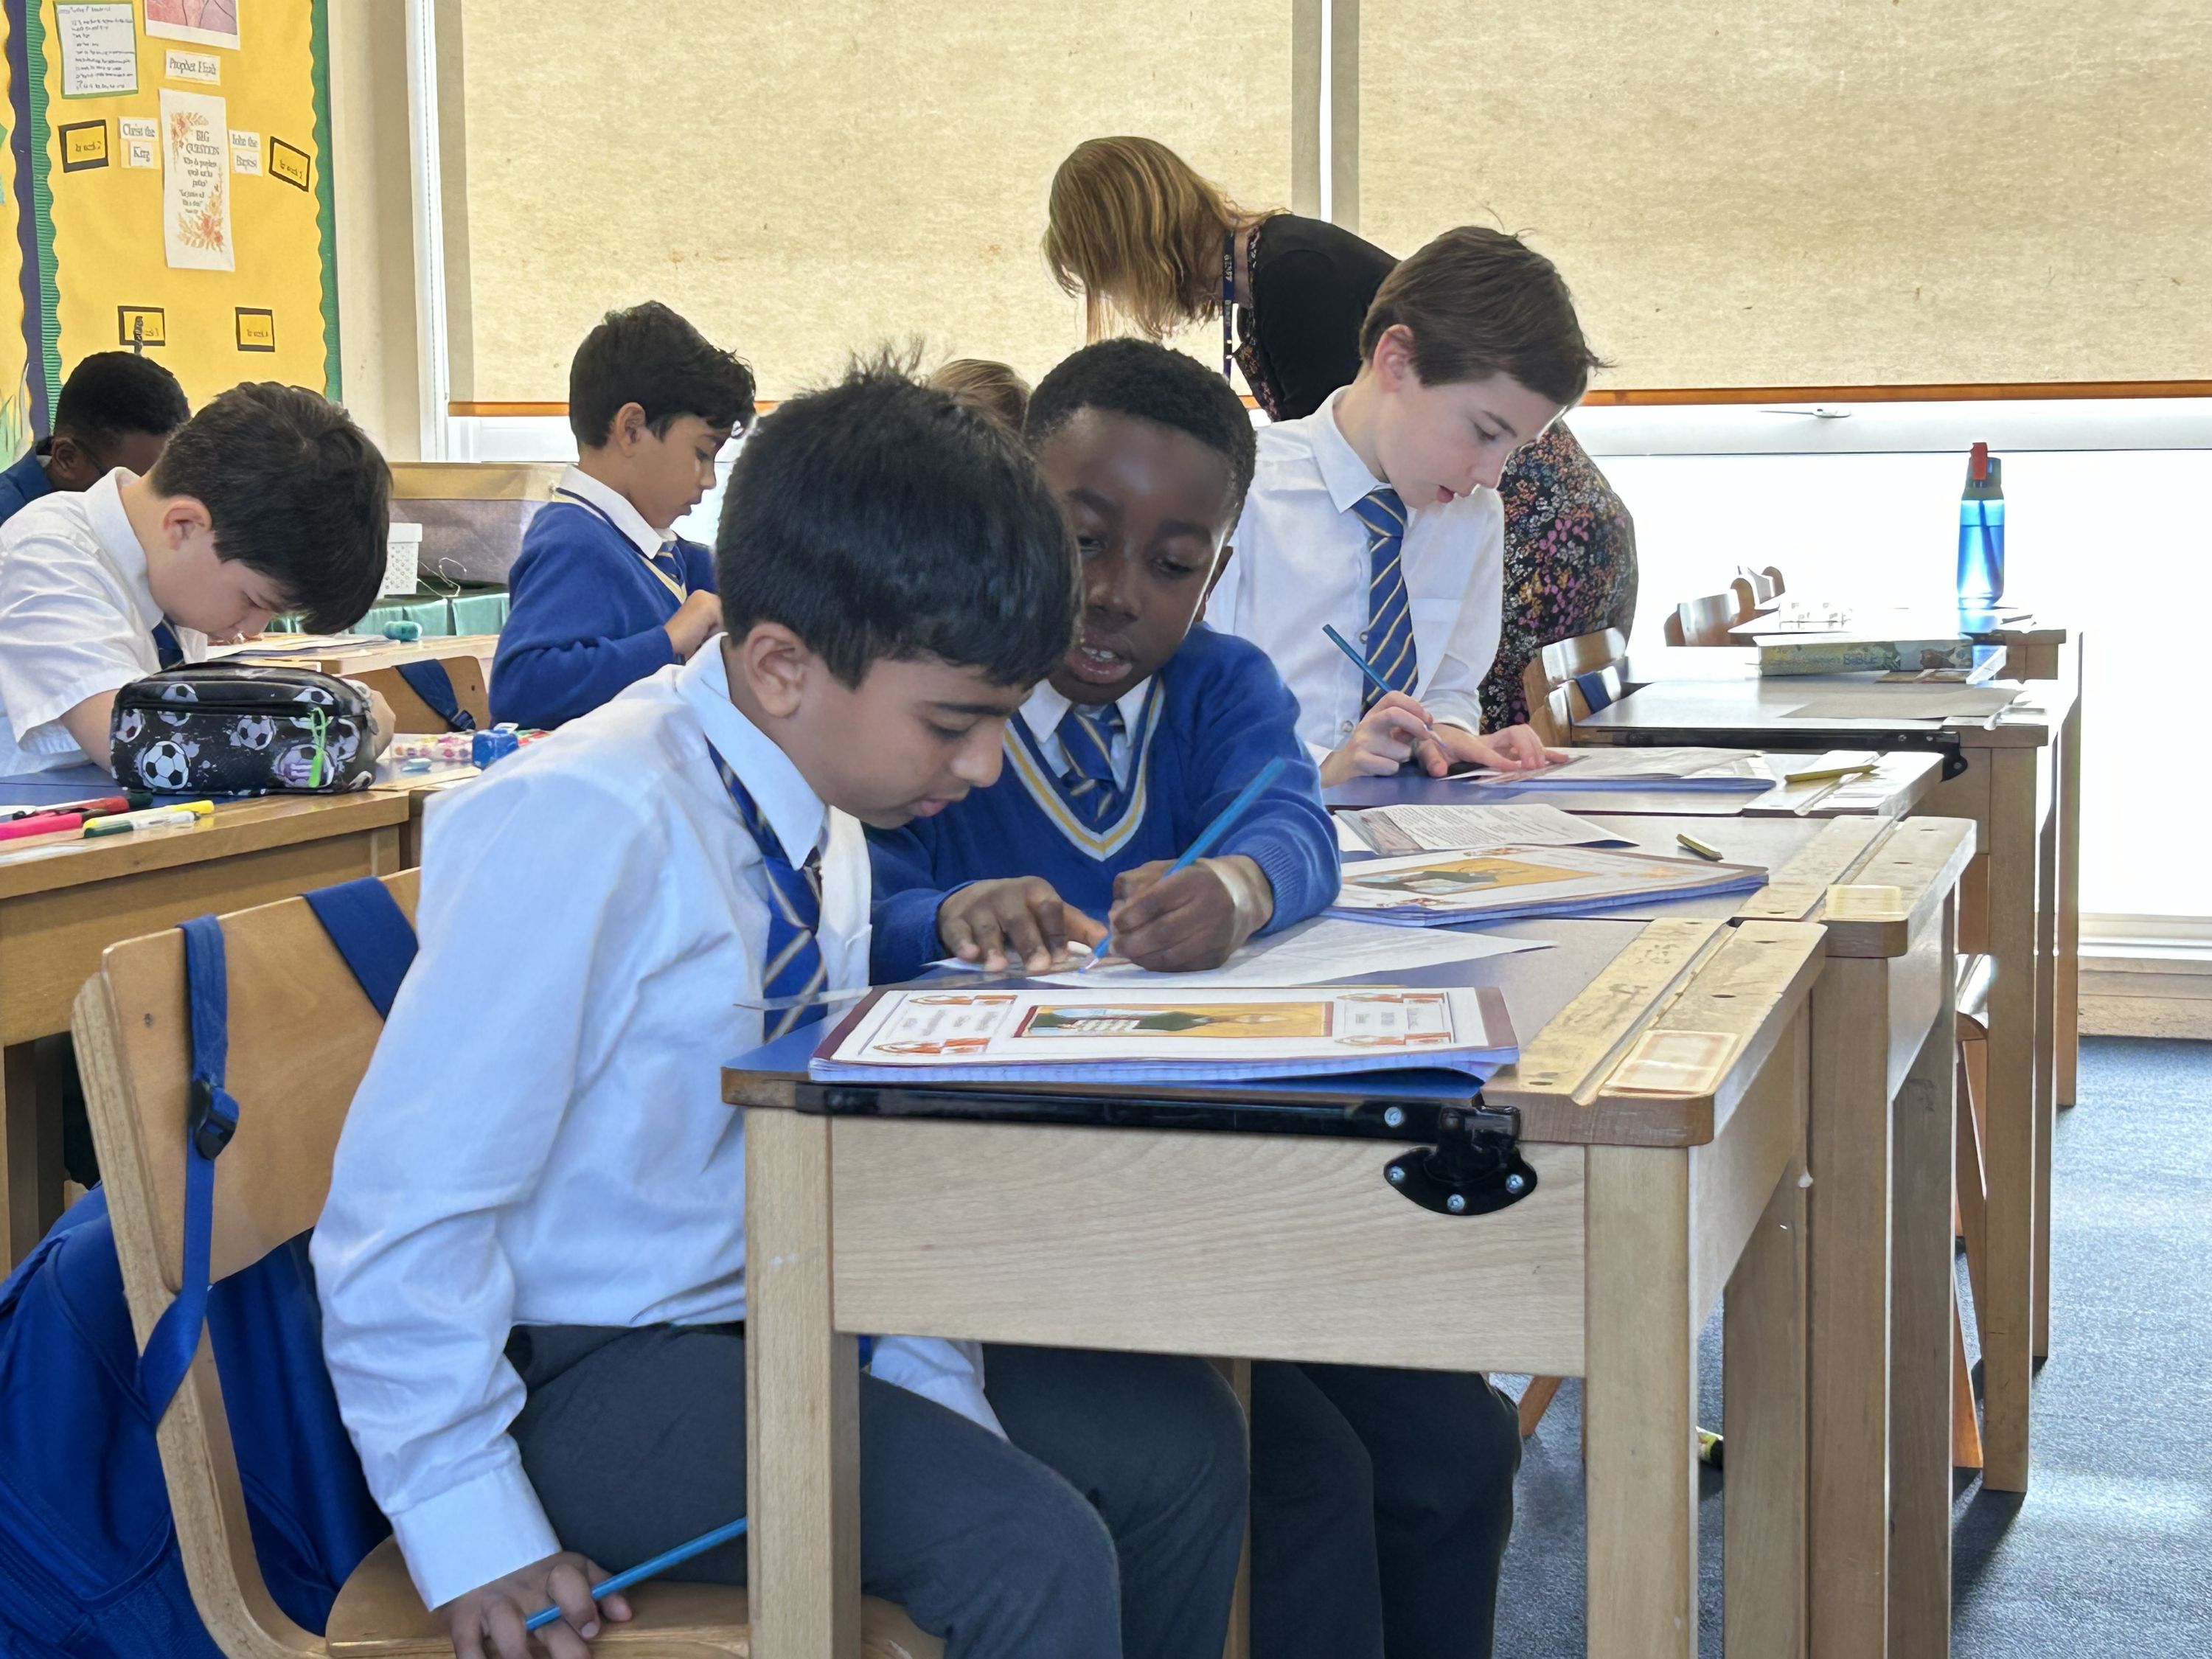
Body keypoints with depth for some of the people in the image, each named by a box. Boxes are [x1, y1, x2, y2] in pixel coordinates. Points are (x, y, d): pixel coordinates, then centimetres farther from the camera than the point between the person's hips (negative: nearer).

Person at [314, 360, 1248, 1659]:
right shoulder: (583, 824, -24)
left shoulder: (824, 818, 2)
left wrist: (933, 1391, -2)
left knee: (1178, 1440, 4)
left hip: (781, 1315, 8)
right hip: (588, 1374, -8)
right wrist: (471, 1531, -21)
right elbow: (405, 1214, -23)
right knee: (1036, 1552, -24)